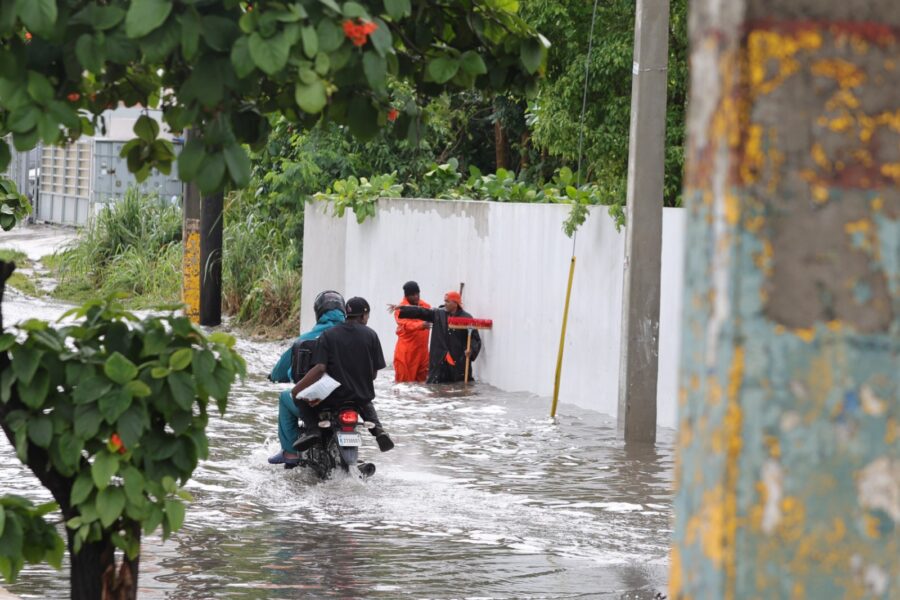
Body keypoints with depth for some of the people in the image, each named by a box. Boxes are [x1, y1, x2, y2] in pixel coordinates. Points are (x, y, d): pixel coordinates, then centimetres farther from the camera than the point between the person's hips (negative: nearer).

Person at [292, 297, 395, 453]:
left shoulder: (328, 336, -6)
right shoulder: (371, 335, -1)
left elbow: (320, 368, -17)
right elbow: (374, 372, 1)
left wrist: (297, 388, -12)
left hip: (334, 397, -3)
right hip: (362, 396, 3)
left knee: (300, 398, 18)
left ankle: (312, 428, -6)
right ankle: (378, 429, 11)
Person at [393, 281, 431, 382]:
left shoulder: (425, 306, 9)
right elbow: (406, 325, -26)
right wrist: (421, 325, -42)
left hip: (422, 349, 5)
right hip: (406, 350, -5)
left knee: (422, 379, 10)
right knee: (405, 380, -4)